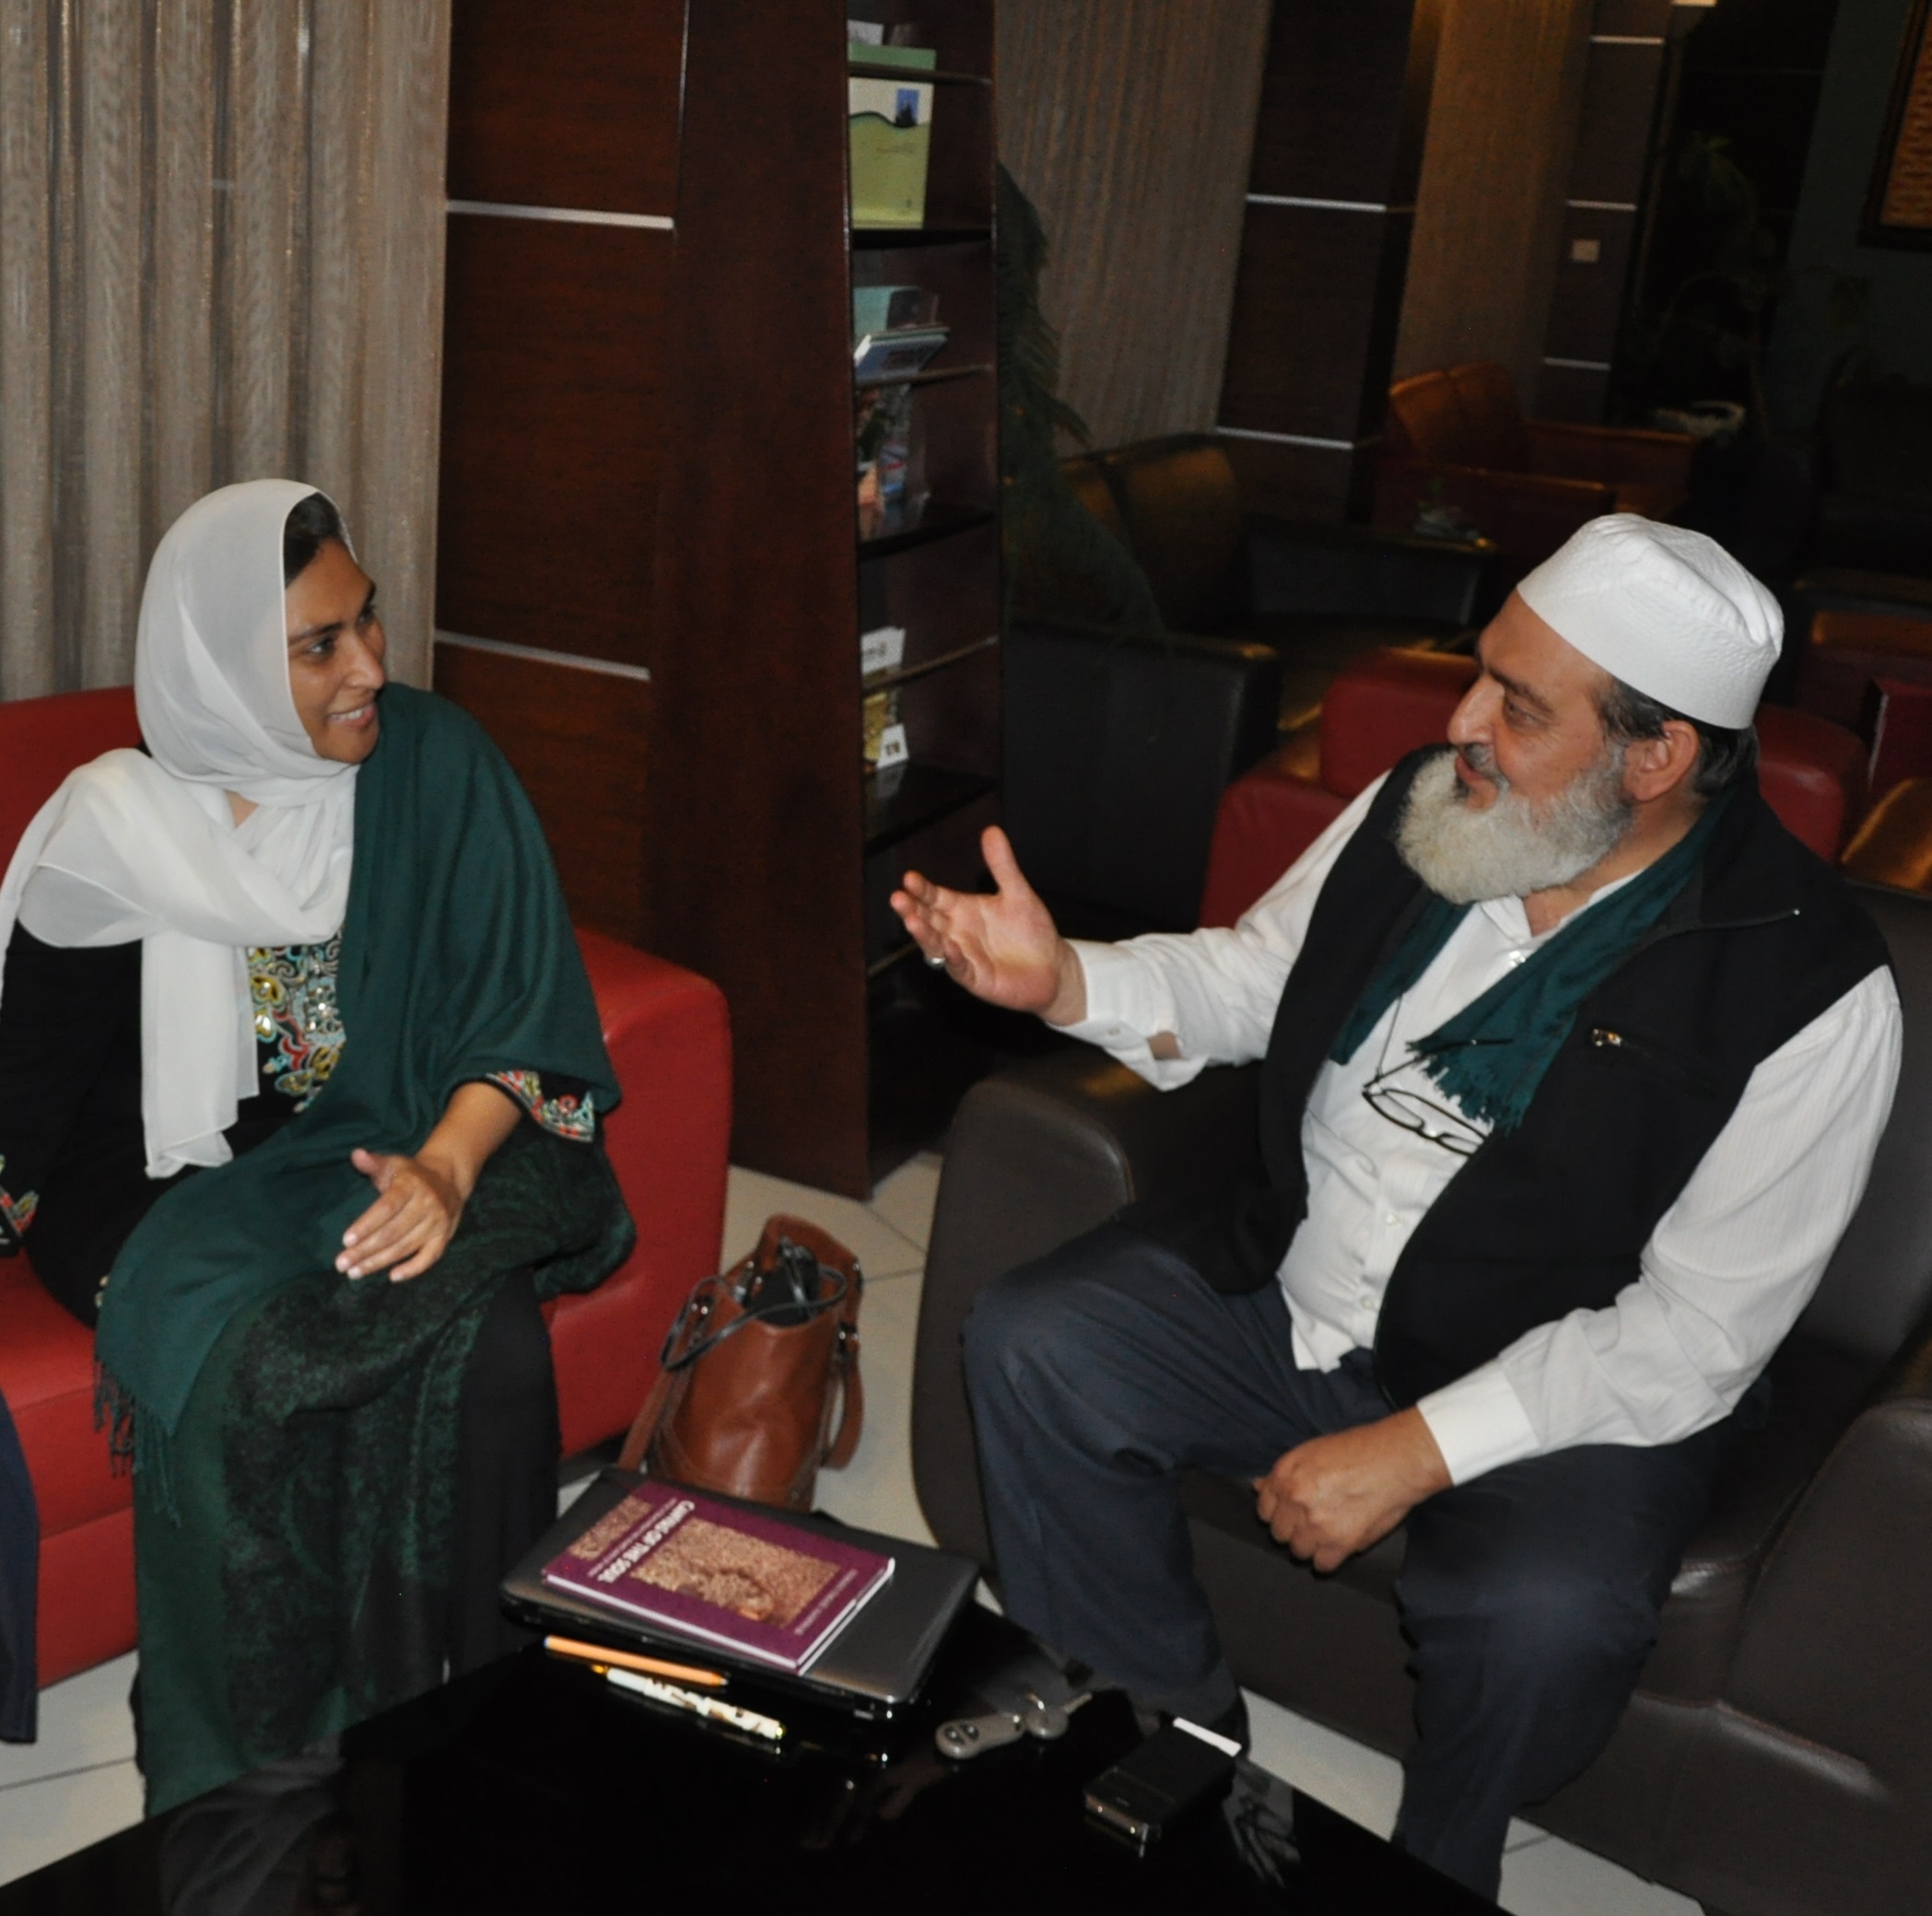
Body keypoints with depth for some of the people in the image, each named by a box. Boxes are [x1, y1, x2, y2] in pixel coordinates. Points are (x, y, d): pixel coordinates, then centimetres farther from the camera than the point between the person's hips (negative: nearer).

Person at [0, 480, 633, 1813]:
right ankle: (266, 1773, -10)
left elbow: (516, 1010, -7)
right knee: (247, 1371, -31)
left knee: (486, 1343, -30)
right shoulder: (112, 828, -7)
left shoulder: (434, 765, -5)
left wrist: (444, 1166, -24)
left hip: (387, 1162, 1)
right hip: (178, 1191, -1)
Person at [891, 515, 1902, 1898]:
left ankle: (1435, 1883, 4)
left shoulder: (1808, 988, -19)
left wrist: (1415, 1452, -24)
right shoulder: (1422, 810, -4)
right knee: (1029, 1345, -8)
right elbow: (1245, 981, 10)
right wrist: (1065, 981, -10)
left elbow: (1697, 1333, -19)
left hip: (1569, 1383, -5)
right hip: (1288, 1285, 5)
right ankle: (1170, 1738, 11)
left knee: (1546, 1613, -32)